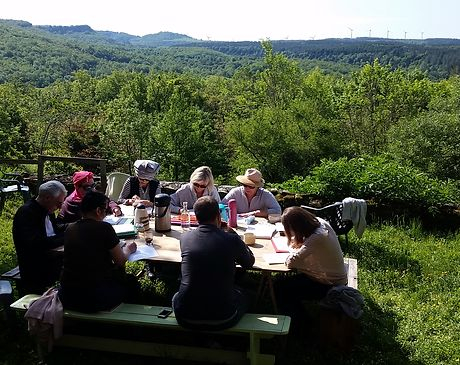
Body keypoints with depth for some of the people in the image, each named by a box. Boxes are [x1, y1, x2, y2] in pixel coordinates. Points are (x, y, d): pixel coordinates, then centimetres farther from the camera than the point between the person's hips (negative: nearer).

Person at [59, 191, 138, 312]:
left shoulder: (70, 229, 3)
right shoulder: (104, 228, -13)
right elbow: (120, 261, -5)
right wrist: (127, 250, 17)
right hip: (95, 298, -6)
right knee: (130, 284, 18)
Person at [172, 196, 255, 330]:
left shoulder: (185, 238, -2)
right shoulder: (232, 240, -9)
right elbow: (249, 263, 11)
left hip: (186, 320, 2)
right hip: (222, 320, -1)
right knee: (242, 297, 32)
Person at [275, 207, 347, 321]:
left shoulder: (316, 238, -35)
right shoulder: (320, 222, -9)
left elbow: (290, 262, -33)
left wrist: (293, 249, -13)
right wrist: (298, 244, -5)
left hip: (329, 285, -9)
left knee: (280, 288, -5)